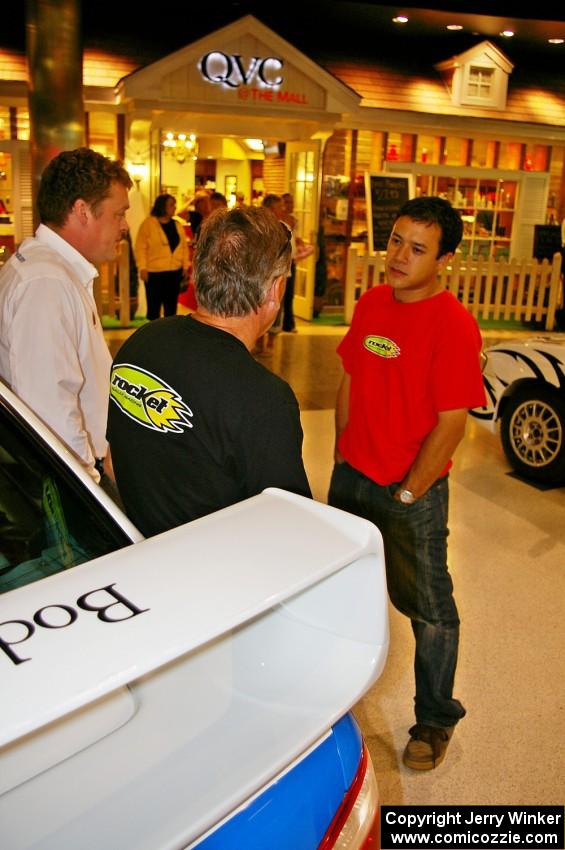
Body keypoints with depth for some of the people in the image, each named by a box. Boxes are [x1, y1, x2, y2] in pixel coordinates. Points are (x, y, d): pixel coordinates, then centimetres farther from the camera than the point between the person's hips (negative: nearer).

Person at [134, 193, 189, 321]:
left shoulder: (177, 225, 11)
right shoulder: (148, 223, -4)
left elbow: (184, 247, 13)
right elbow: (140, 248, -7)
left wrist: (185, 266, 6)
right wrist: (142, 268, -13)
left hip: (174, 272, 5)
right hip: (154, 272, -4)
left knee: (171, 305, 10)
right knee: (154, 305, 1)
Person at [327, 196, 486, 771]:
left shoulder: (453, 326, -19)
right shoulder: (371, 303, 2)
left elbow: (452, 423, -19)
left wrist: (407, 493, -14)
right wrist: (343, 454, 9)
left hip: (412, 492, -6)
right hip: (351, 477, 7)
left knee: (428, 609, 10)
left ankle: (435, 721, 32)